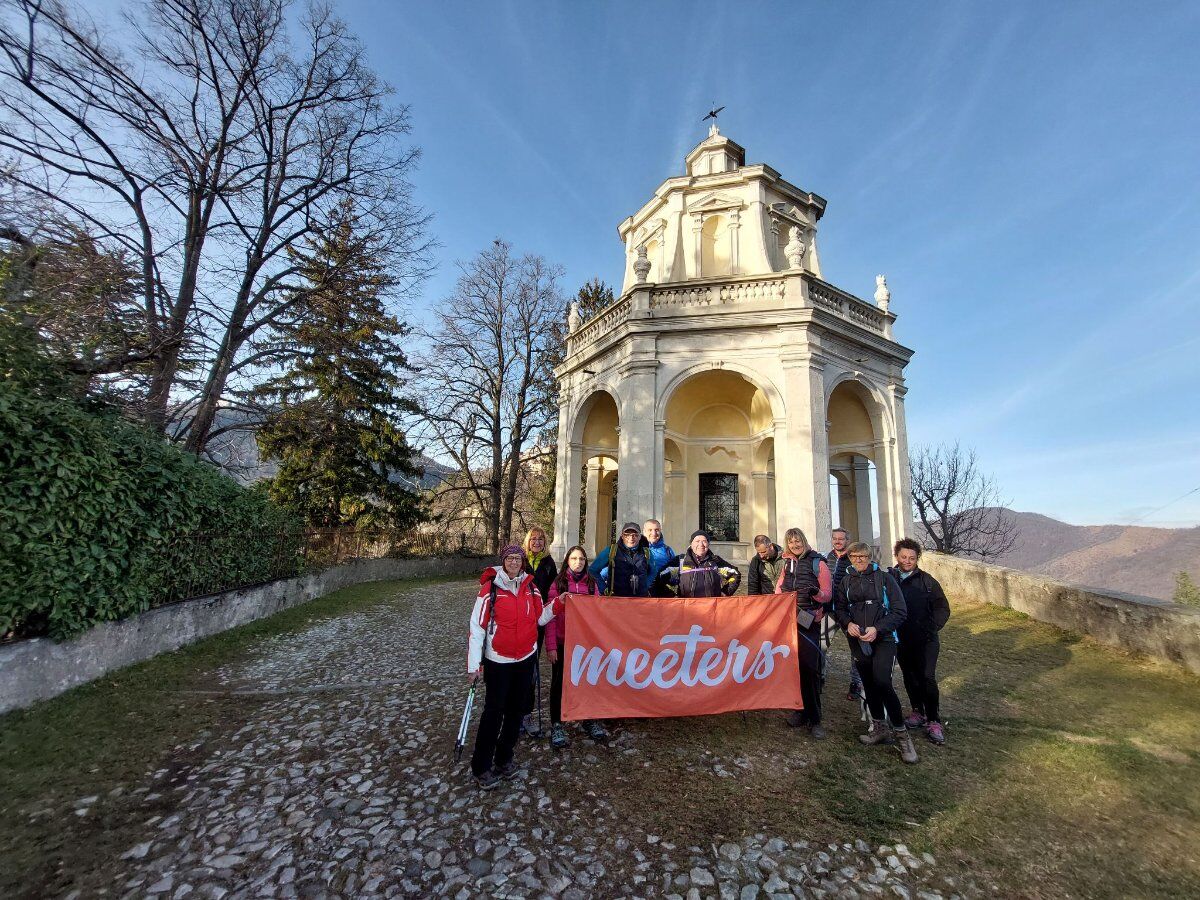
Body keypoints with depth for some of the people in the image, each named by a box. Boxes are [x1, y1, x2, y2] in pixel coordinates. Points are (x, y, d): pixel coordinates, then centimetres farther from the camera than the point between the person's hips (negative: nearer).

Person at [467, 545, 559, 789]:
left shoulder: (530, 587, 0)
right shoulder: (490, 588, -14)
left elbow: (540, 618, 8)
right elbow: (477, 627, -14)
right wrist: (474, 665, -14)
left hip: (526, 658, 5)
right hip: (498, 661, -4)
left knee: (516, 709, 15)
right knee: (494, 712, 3)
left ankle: (504, 758, 33)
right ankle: (481, 767, 21)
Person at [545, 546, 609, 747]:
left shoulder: (591, 584, 3)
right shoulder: (558, 584, -5)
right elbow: (551, 616, -7)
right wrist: (551, 646, -11)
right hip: (562, 642, -2)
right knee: (559, 683, 8)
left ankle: (589, 720, 30)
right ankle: (557, 724, 24)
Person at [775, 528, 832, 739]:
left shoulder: (818, 562, -1)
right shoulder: (787, 563, 14)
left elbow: (828, 594, -4)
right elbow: (779, 589, 19)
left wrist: (816, 592, -24)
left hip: (809, 621, -4)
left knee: (809, 668, -5)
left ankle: (814, 719, 5)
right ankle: (800, 709, 20)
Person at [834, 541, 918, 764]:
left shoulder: (884, 578, -4)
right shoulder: (846, 581, 8)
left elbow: (900, 611, -6)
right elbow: (839, 608, 11)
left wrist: (877, 629, -17)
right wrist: (848, 623, -10)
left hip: (883, 639, -4)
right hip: (858, 641, 4)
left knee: (882, 682, -19)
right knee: (869, 685, 11)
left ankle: (901, 733, -2)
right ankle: (879, 729, 29)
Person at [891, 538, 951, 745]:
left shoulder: (926, 580, -4)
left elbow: (943, 607, 0)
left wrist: (933, 627, -9)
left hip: (925, 640, -2)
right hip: (901, 640, 2)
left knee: (927, 677, -7)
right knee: (910, 677, 14)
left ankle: (933, 721, 7)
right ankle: (918, 712, 31)